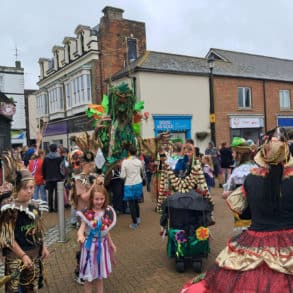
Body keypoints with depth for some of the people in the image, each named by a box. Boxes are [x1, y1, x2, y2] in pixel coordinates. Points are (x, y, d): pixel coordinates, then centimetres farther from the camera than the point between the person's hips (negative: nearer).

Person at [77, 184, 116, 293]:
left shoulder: (107, 213, -3)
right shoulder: (87, 214, -16)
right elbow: (81, 229, -25)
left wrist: (111, 243, 18)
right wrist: (80, 236, -47)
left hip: (102, 245, 4)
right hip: (90, 245, -3)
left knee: (100, 274, 18)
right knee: (89, 276, 7)